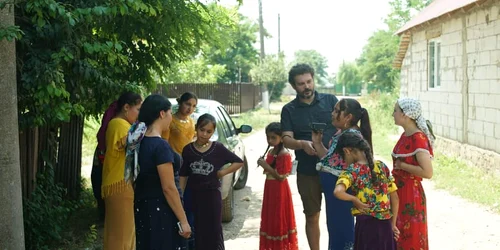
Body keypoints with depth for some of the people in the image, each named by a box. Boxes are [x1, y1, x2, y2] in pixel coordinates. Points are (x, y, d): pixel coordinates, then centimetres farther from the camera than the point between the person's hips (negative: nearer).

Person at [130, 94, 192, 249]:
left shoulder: (139, 142, 7)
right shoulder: (161, 146, -19)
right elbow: (168, 188, -20)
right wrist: (183, 220, -16)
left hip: (142, 208, 9)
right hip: (160, 211, -9)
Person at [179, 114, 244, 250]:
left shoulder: (218, 148, -4)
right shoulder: (188, 149, -1)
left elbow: (239, 162, 4)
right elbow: (183, 175, 4)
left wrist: (223, 172, -5)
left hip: (212, 194, -1)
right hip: (192, 195, 1)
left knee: (214, 230, 5)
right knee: (195, 231, 6)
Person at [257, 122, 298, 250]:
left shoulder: (284, 154, -19)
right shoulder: (270, 152, 8)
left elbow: (281, 177, -22)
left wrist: (266, 166, -24)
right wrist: (264, 164, 4)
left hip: (279, 190, -9)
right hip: (270, 188, 9)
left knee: (280, 218, -1)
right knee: (270, 218, 14)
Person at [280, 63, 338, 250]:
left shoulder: (330, 100, 4)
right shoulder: (289, 110, 4)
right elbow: (286, 139, -4)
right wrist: (302, 144, -26)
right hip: (307, 172, 1)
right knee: (312, 217, 9)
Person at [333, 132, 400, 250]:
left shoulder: (352, 170, -9)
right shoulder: (382, 166, 6)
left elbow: (338, 192, -29)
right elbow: (394, 198, 8)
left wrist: (354, 199, -11)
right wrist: (393, 224, 14)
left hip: (366, 224, -4)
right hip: (385, 224, 5)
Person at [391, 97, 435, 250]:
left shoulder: (418, 138, -19)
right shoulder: (405, 135, 7)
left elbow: (427, 172, -26)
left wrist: (401, 165, -18)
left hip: (411, 195, -9)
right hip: (398, 193, 9)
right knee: (399, 237, 18)